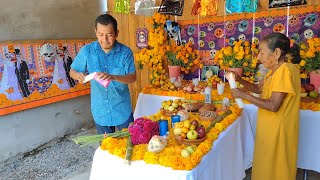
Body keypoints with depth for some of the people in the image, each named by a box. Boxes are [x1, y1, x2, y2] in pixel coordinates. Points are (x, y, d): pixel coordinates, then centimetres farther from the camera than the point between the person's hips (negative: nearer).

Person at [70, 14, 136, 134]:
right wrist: (79, 75, -23)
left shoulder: (125, 52, -11)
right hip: (100, 110, 2)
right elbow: (72, 71, 2)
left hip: (122, 110, -1)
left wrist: (113, 77, -34)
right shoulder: (87, 51, -7)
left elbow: (132, 77, -15)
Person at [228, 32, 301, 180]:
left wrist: (243, 95, -20)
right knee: (266, 166, 23)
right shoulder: (275, 70, 6)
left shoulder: (285, 70, -23)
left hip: (278, 130, -9)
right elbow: (259, 88, 16)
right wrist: (239, 79, 1)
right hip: (269, 127, 9)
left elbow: (273, 106, -27)